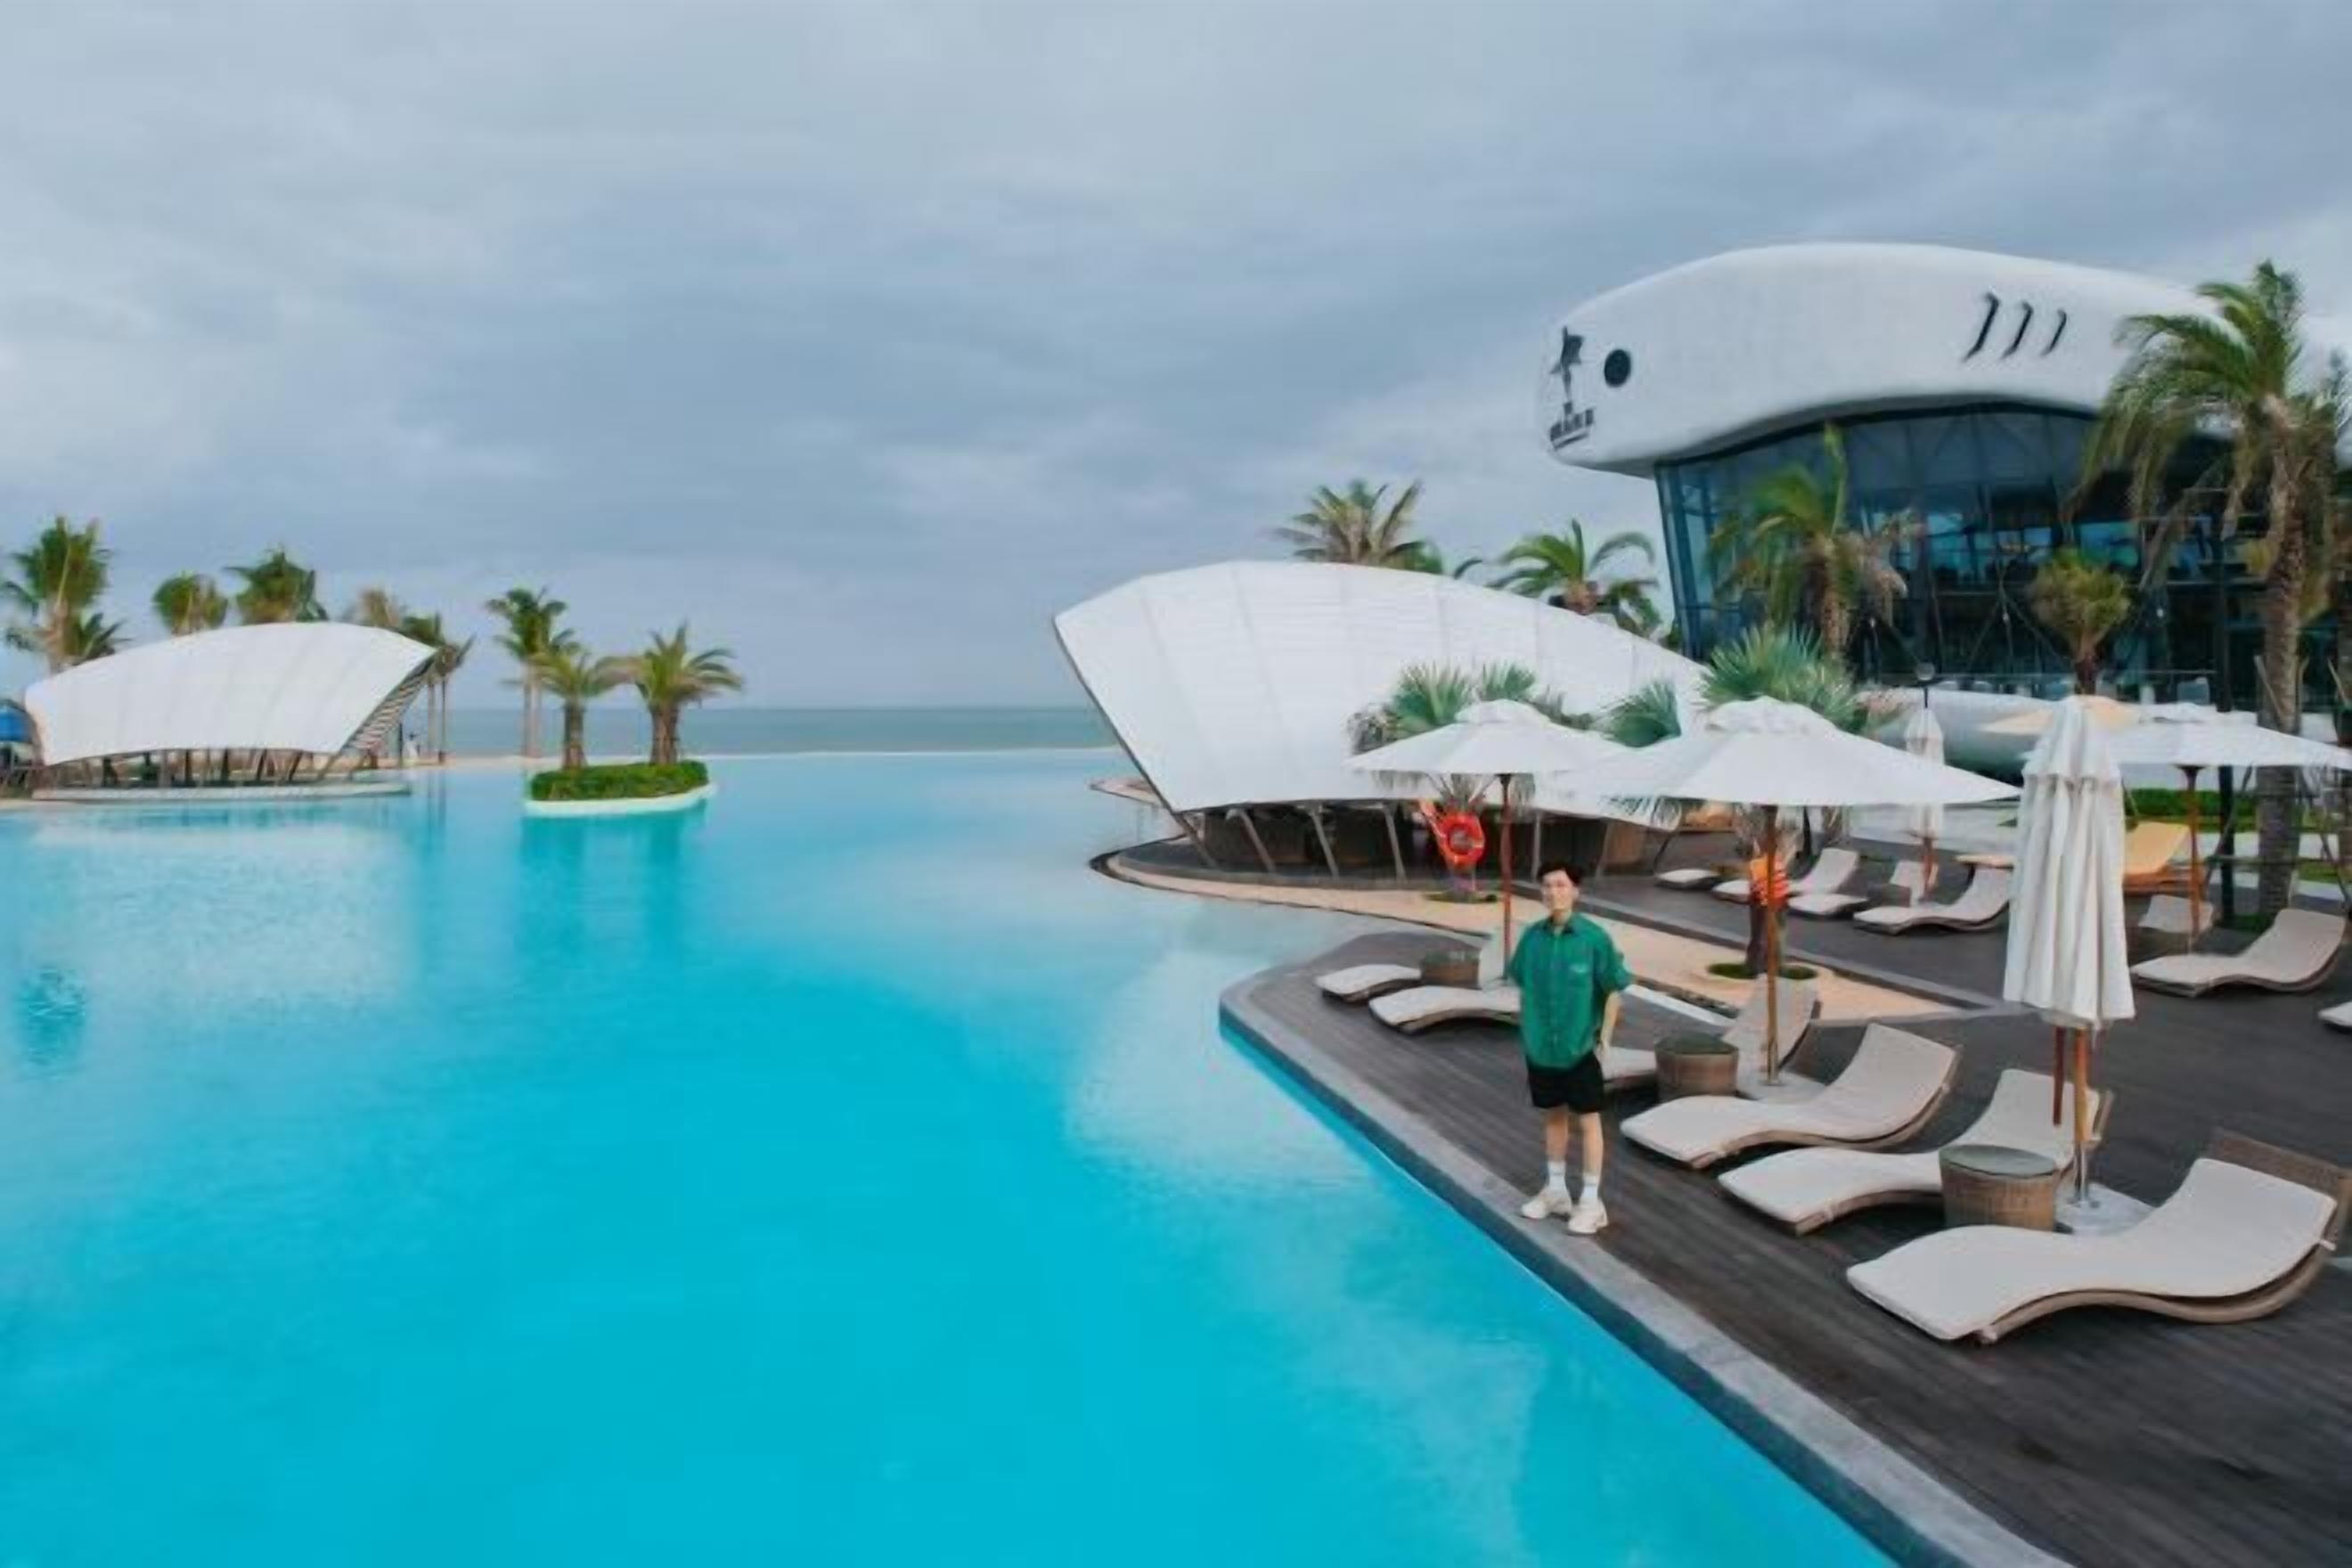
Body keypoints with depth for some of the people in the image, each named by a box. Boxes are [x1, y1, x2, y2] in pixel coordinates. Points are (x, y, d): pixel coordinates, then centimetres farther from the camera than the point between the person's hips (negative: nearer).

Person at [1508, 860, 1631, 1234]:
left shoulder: (1594, 937, -14)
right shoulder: (1532, 937, -3)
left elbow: (1613, 992, -8)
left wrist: (1604, 1040, -9)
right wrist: (1525, 1033, 7)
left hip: (1581, 1048, -4)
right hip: (1541, 1047, 4)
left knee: (1587, 1120, 6)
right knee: (1553, 1116, 17)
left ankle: (1591, 1202, 16)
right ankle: (1555, 1191, 31)